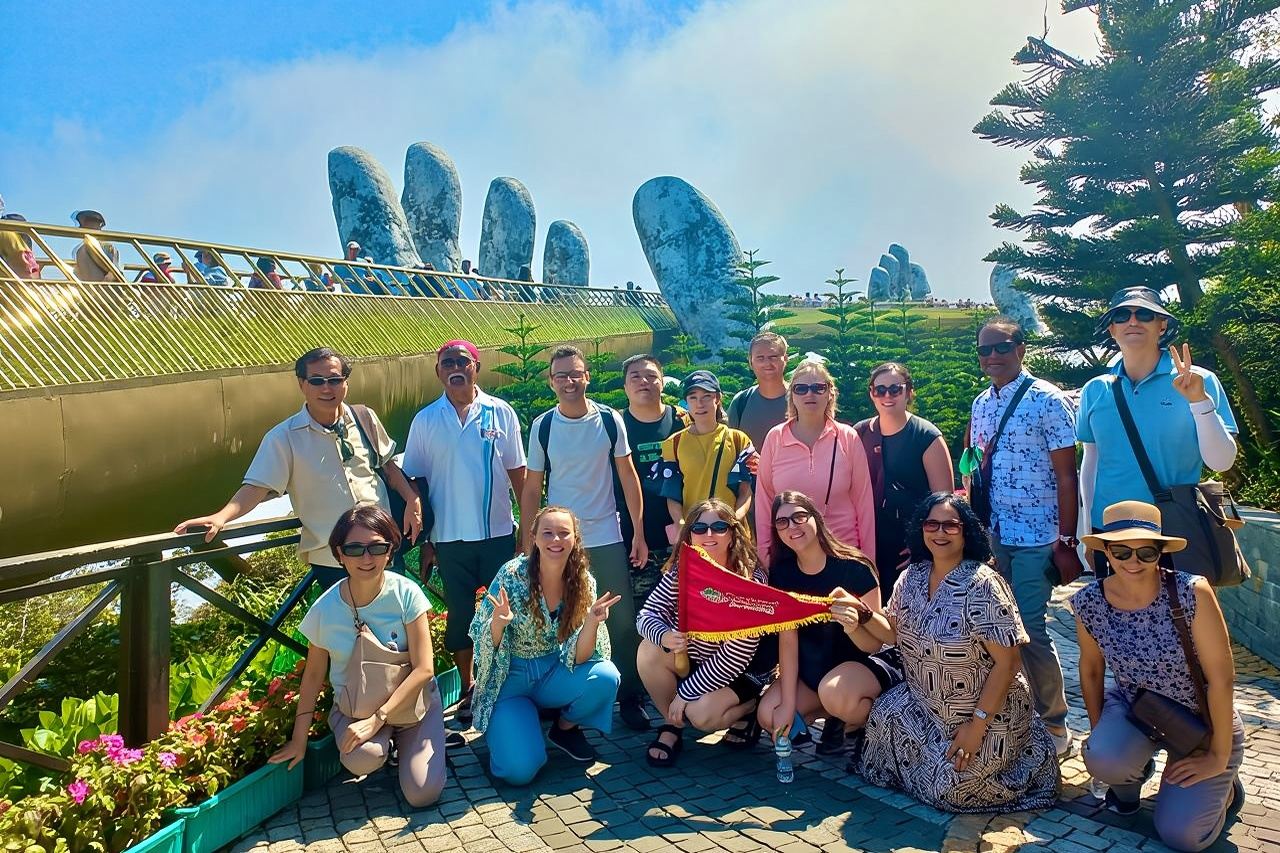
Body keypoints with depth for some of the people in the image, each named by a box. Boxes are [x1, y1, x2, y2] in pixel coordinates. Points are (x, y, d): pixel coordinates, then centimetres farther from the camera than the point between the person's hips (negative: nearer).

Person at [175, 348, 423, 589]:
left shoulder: (365, 419, 1)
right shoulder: (283, 438, -7)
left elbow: (387, 464, 11)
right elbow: (256, 487, -13)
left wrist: (412, 499, -1)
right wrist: (221, 517, -29)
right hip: (331, 558, -3)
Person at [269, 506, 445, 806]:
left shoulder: (406, 594, -18)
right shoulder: (325, 609, -14)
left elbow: (424, 668, -16)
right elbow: (314, 674, 2)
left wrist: (378, 718, -22)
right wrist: (299, 739, 2)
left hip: (412, 700, -1)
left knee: (423, 794, -16)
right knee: (362, 758, -32)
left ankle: (401, 743, 16)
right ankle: (384, 743, 6)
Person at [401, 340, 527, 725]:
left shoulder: (501, 413, -2)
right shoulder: (425, 420, 0)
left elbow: (518, 474, 1)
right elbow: (415, 481, 4)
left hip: (499, 533, -1)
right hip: (450, 538, 1)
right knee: (459, 614, 12)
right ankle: (468, 689, 30)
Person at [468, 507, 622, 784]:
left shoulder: (584, 583, -10)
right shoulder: (512, 574, -19)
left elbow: (578, 658, -12)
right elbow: (485, 643, -13)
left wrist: (592, 621, -31)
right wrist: (499, 623, -35)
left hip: (553, 673, 3)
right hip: (509, 677, -3)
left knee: (606, 677, -26)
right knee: (520, 770, -22)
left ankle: (566, 728, 6)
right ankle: (504, 728, 13)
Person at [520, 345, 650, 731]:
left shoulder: (610, 420, -3)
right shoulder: (542, 426, -2)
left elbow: (628, 477, 2)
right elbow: (532, 489, 2)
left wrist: (639, 533, -1)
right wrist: (526, 544, -2)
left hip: (607, 539, 0)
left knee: (623, 621, 4)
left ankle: (631, 697, 19)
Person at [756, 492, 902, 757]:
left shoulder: (854, 568, -22)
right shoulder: (781, 572, -7)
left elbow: (874, 644, -20)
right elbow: (787, 638, -8)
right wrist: (788, 703, -14)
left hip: (868, 663, -5)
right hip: (813, 667, 5)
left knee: (834, 692, -37)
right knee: (769, 717, -15)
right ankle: (837, 716, 11)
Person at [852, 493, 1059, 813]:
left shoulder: (982, 585, -23)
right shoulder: (912, 577, -3)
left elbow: (1008, 662, -22)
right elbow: (895, 632, 8)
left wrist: (977, 726, -21)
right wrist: (863, 614, -13)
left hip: (987, 710, -6)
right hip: (925, 703, 6)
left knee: (948, 787, -10)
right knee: (884, 716, -15)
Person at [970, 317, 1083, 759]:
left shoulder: (1047, 400, -8)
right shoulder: (980, 404, 11)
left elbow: (1066, 476, -9)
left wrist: (1066, 541, -11)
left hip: (1034, 538, -6)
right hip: (990, 536, 6)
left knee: (1030, 629, -4)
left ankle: (1055, 725, 14)